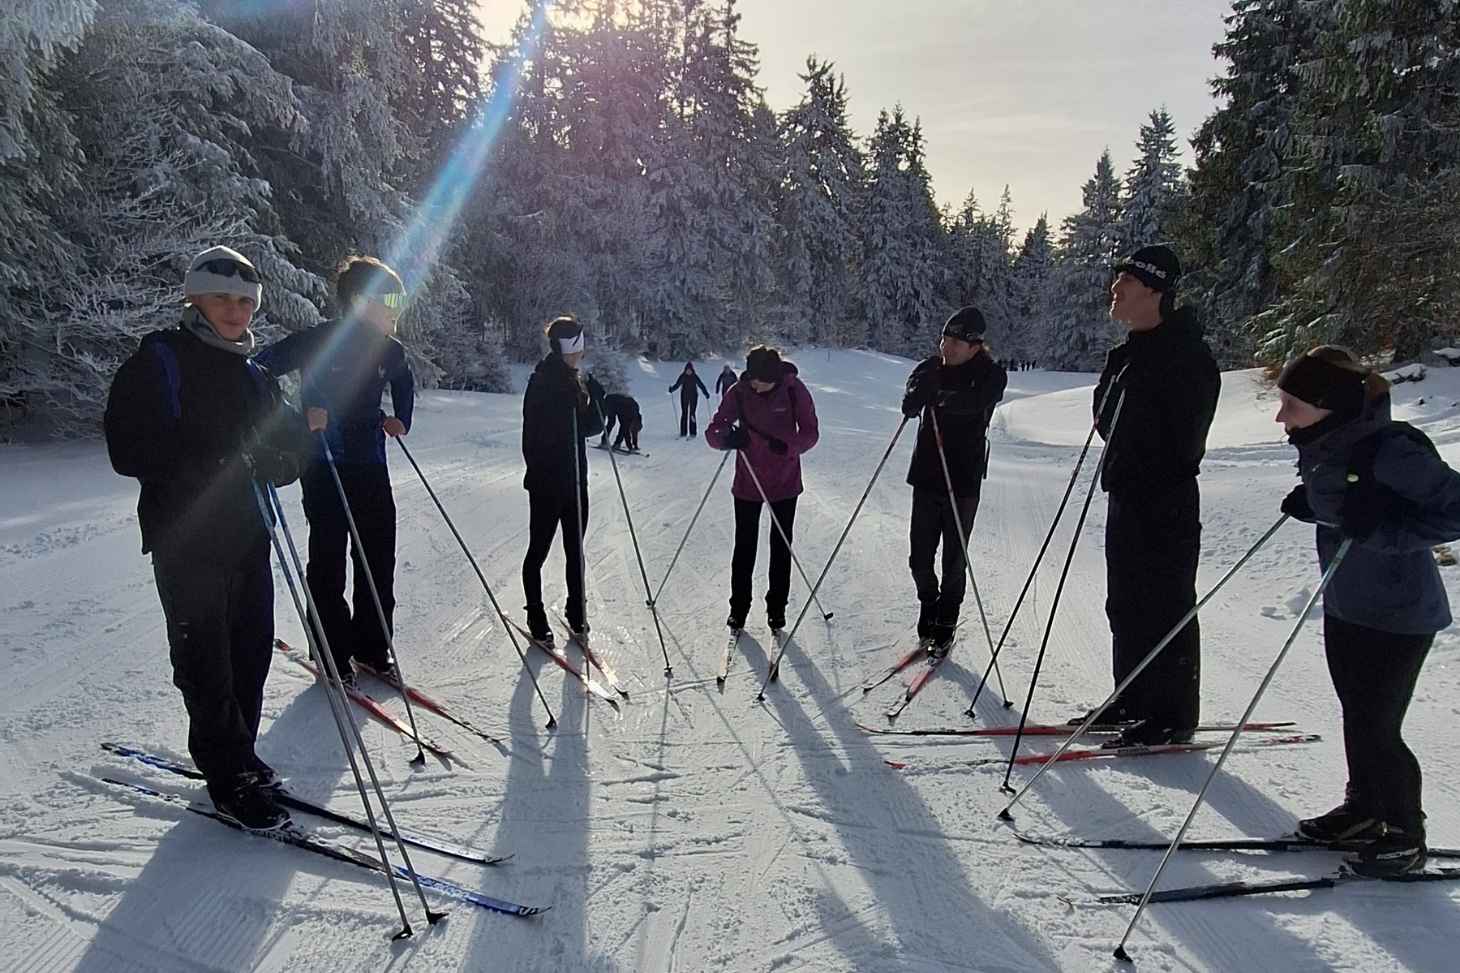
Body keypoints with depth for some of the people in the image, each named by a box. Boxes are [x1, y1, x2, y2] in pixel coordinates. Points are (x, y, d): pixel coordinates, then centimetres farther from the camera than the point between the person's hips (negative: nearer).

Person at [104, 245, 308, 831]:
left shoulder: (254, 373, 14)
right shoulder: (160, 361, -4)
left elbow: (290, 449, 12)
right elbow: (130, 448, -13)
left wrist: (266, 459, -11)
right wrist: (217, 459, -22)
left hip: (248, 533, 6)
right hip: (186, 537, -6)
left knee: (252, 650, 11)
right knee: (206, 662, -1)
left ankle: (234, 757, 28)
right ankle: (230, 778, 10)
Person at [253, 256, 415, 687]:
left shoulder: (389, 349, 5)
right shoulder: (317, 341, -12)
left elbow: (404, 383, 26)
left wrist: (400, 419, 10)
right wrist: (299, 417, -20)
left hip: (372, 467, 5)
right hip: (325, 468, -5)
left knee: (380, 559, 9)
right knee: (329, 562, 3)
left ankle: (373, 645, 24)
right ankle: (333, 654, 17)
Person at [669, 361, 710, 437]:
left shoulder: (695, 377, -1)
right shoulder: (682, 376, -1)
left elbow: (701, 385, 1)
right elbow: (677, 384, -3)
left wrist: (706, 393, -7)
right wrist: (672, 389, -20)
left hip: (693, 397, -1)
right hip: (684, 396, 1)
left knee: (692, 414, -5)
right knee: (684, 414, 4)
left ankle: (692, 433, -2)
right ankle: (683, 432, 9)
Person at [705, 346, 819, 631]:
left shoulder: (794, 391, -14)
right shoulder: (739, 392, -11)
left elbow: (810, 433, -9)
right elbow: (712, 432, -11)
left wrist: (787, 446, -30)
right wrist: (727, 437, -35)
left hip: (785, 482, 0)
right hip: (747, 482, 0)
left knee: (781, 546, 10)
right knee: (744, 546, 7)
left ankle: (776, 608, 25)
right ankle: (739, 607, 22)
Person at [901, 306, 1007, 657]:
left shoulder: (991, 375, -6)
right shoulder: (930, 367, 4)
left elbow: (974, 403, -27)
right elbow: (910, 406, -12)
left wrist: (940, 394, -41)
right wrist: (920, 392, -33)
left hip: (963, 480, -3)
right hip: (926, 475, 3)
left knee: (954, 559, 4)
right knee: (919, 556, 7)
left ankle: (945, 624, 21)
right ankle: (928, 605, 33)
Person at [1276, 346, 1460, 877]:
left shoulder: (1390, 450, -26)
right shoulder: (1323, 447, -1)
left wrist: (1383, 529, -31)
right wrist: (1309, 503, -1)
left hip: (1398, 617, -8)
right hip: (1346, 606, 8)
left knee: (1376, 727, 2)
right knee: (1356, 715, 20)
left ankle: (1405, 836, 23)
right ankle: (1362, 809, 38)